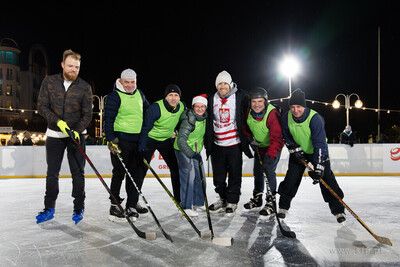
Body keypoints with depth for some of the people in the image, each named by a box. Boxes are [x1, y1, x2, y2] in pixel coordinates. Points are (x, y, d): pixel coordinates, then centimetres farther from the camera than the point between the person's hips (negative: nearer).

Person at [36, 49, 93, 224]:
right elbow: (42, 106, -4)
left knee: (78, 172, 1)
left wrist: (77, 131, -19)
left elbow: (87, 114, -6)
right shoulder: (49, 82, -2)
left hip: (76, 133, -1)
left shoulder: (84, 87, -5)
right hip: (54, 134, 2)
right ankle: (49, 209, 22)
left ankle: (79, 208, 13)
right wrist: (58, 121, -18)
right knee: (52, 172, 9)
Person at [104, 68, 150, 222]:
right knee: (119, 173, -3)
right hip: (120, 139, -6)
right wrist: (111, 140, -19)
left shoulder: (139, 94, 13)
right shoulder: (114, 96, -7)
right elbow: (108, 119, -10)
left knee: (137, 173, 11)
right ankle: (115, 205, 9)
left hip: (137, 140, 7)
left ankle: (132, 204, 24)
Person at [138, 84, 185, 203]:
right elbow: (146, 127, -22)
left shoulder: (182, 107, -10)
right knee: (142, 169, -4)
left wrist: (174, 132, 14)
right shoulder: (156, 107, -27)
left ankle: (180, 199, 19)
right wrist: (141, 148, -23)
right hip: (150, 139, -5)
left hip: (166, 140, 5)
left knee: (176, 167, 6)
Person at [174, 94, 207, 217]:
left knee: (200, 176, 10)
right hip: (183, 150, -8)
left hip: (195, 150, 8)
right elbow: (181, 140, -31)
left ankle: (198, 203, 24)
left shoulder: (204, 117, -1)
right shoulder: (189, 120, -24)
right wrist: (192, 155, -37)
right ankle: (186, 206, -4)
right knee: (189, 175, -14)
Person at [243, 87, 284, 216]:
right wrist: (250, 138, -3)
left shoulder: (273, 114, -30)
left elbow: (276, 137, -33)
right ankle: (257, 199, 28)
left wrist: (270, 155, -40)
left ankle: (271, 201, -2)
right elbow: (246, 127, 11)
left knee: (269, 171, -16)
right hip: (259, 146, 7)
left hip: (273, 147, -6)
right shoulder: (249, 113, -10)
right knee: (257, 171, 12)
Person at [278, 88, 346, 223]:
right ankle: (283, 207, 12)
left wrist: (318, 167, -38)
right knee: (291, 177, -3)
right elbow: (286, 136, 2)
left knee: (326, 177, -11)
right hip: (298, 150, 3)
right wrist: (294, 149, -12)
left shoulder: (315, 118, -31)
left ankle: (338, 210, 2)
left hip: (318, 151, -3)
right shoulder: (286, 118, -16)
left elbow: (320, 143, -34)